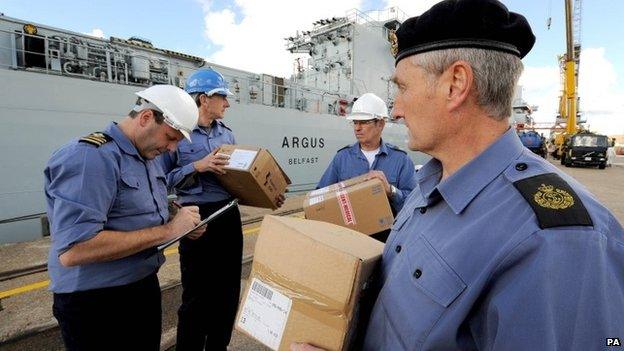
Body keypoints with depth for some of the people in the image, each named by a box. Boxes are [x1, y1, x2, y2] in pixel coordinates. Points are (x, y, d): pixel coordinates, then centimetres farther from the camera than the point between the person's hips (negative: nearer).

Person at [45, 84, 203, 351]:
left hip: (145, 286, 8)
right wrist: (168, 231, -26)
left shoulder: (148, 158, 7)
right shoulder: (91, 157, -22)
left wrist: (182, 224, -4)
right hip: (96, 302, -8)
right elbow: (72, 251, -31)